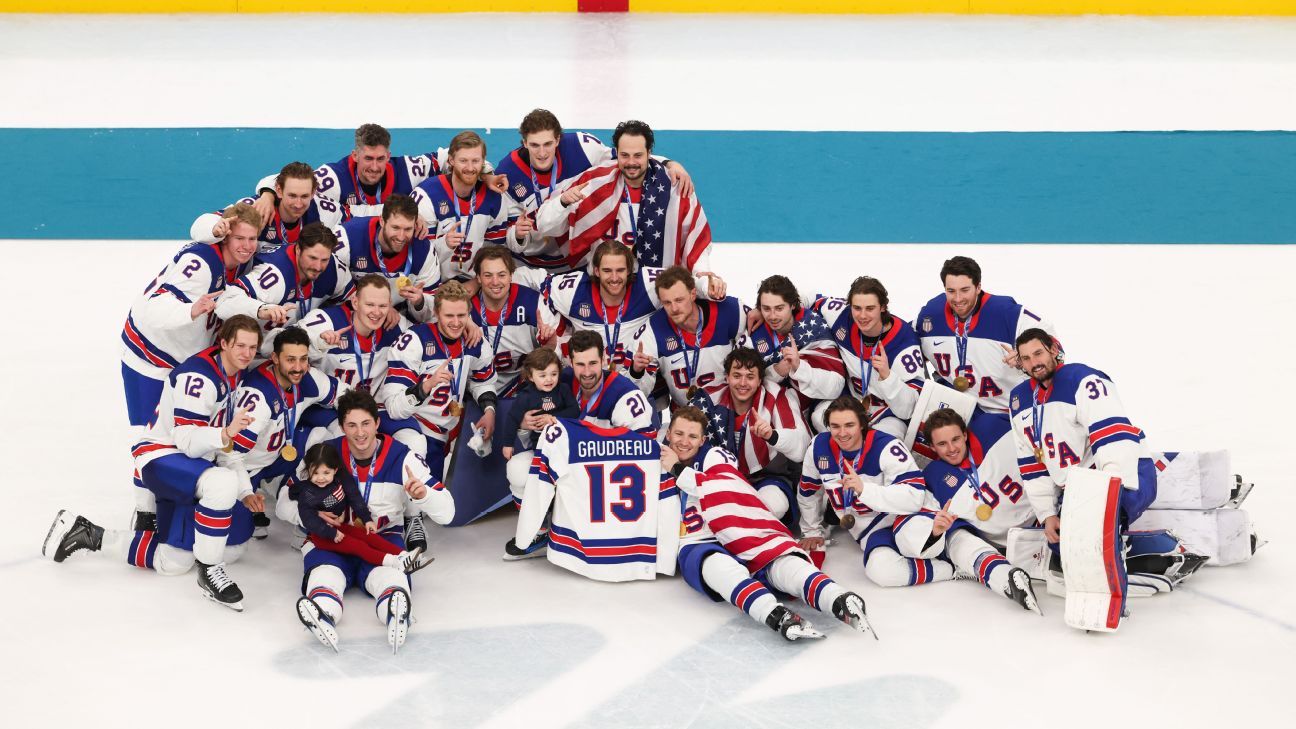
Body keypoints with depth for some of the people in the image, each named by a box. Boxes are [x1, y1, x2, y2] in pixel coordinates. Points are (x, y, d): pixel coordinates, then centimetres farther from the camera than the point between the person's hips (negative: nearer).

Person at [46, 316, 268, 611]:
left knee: (173, 562, 9)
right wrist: (226, 433, -45)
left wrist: (244, 494, 6)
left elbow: (227, 449, 13)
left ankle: (89, 535, 20)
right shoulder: (198, 376, -21)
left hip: (189, 468, 10)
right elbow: (186, 441, -27)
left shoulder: (235, 379, 8)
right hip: (160, 459, -10)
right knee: (222, 483, -39)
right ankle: (208, 570, -23)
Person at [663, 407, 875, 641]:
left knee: (783, 562, -33)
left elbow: (723, 489, -11)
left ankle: (842, 603, -57)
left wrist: (678, 470, -7)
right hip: (698, 545, 0)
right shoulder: (660, 461, 19)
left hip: (737, 541, 1)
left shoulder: (714, 455, 10)